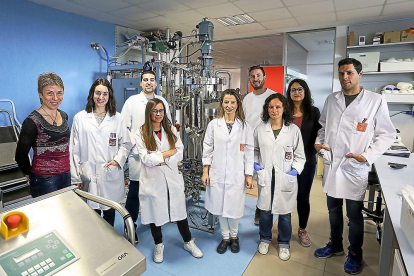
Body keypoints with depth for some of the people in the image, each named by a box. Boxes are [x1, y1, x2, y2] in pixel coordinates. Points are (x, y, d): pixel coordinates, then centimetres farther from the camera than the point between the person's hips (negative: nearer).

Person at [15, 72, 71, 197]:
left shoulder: (64, 115, 5)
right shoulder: (33, 122, -16)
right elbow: (21, 155, -8)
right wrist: (29, 174, 7)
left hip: (66, 176, 6)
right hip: (44, 181, -6)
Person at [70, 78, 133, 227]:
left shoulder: (117, 118, 3)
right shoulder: (80, 118, 1)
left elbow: (126, 143, 8)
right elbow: (74, 150, 2)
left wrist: (118, 160, -10)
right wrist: (76, 178, 1)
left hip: (112, 174, 1)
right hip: (89, 175, -1)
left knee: (110, 210, 15)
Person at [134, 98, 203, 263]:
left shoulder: (171, 130, 4)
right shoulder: (141, 133, -5)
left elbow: (179, 153, -3)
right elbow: (145, 158, -14)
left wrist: (164, 161, -18)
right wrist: (168, 153, -12)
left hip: (172, 178, 2)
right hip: (153, 180, -2)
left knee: (179, 211, 12)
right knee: (155, 213, 14)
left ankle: (188, 242, 35)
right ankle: (158, 245, 38)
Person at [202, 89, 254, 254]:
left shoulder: (245, 126, 0)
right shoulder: (213, 124, 1)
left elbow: (249, 152, 1)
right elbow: (207, 149, 3)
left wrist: (249, 175, 0)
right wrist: (205, 171, 0)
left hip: (236, 174, -1)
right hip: (217, 173, 1)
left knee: (234, 208, 6)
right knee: (219, 207, 11)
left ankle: (234, 236, 35)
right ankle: (225, 237, 35)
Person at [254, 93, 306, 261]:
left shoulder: (294, 129, -4)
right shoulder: (260, 129, 0)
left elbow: (300, 155, 2)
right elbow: (254, 150, 13)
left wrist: (295, 170, -12)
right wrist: (255, 163, -3)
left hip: (286, 178, -1)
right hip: (265, 177, 1)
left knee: (285, 212, 11)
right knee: (265, 210, 14)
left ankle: (284, 243, 34)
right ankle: (265, 239, 38)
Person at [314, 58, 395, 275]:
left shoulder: (376, 100, -5)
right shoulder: (331, 100, 7)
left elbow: (386, 134, -3)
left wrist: (368, 156, -14)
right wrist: (319, 142, -2)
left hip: (355, 167, -4)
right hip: (331, 164, 4)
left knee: (354, 214, 10)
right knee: (333, 209, 18)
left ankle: (355, 254, 32)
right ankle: (335, 245, 39)